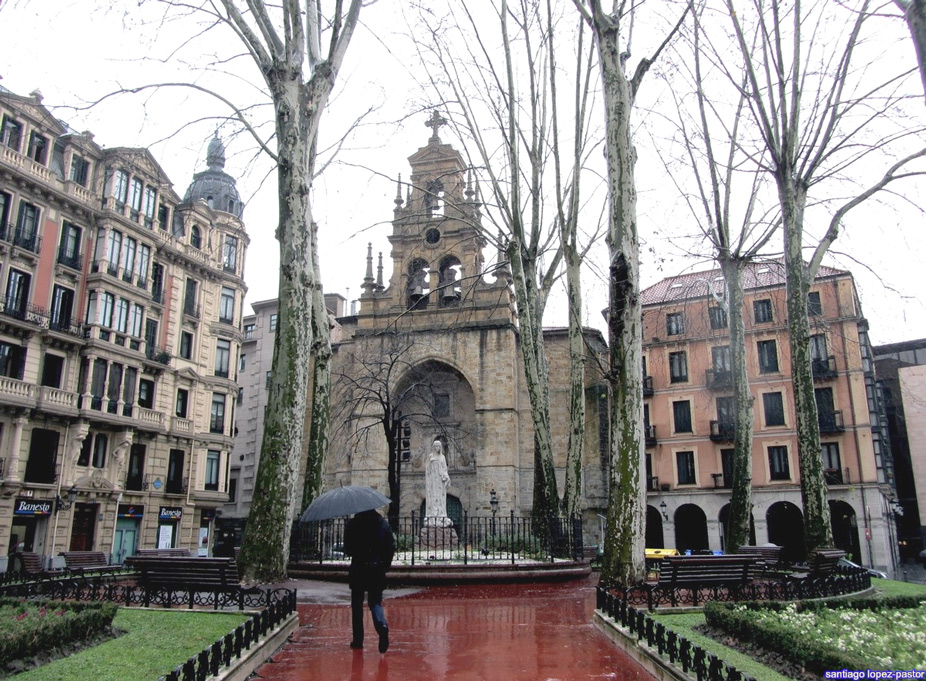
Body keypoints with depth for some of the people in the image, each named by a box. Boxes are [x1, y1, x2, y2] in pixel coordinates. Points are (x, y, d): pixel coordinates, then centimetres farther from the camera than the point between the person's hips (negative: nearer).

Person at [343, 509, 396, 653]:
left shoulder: (353, 523, -6)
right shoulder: (383, 523, 0)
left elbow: (347, 548, -4)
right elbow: (392, 546, -1)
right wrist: (386, 564, 10)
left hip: (358, 569, -1)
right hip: (377, 569, 2)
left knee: (357, 605, 12)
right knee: (376, 602, 9)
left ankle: (358, 640, 15)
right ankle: (382, 626, -19)